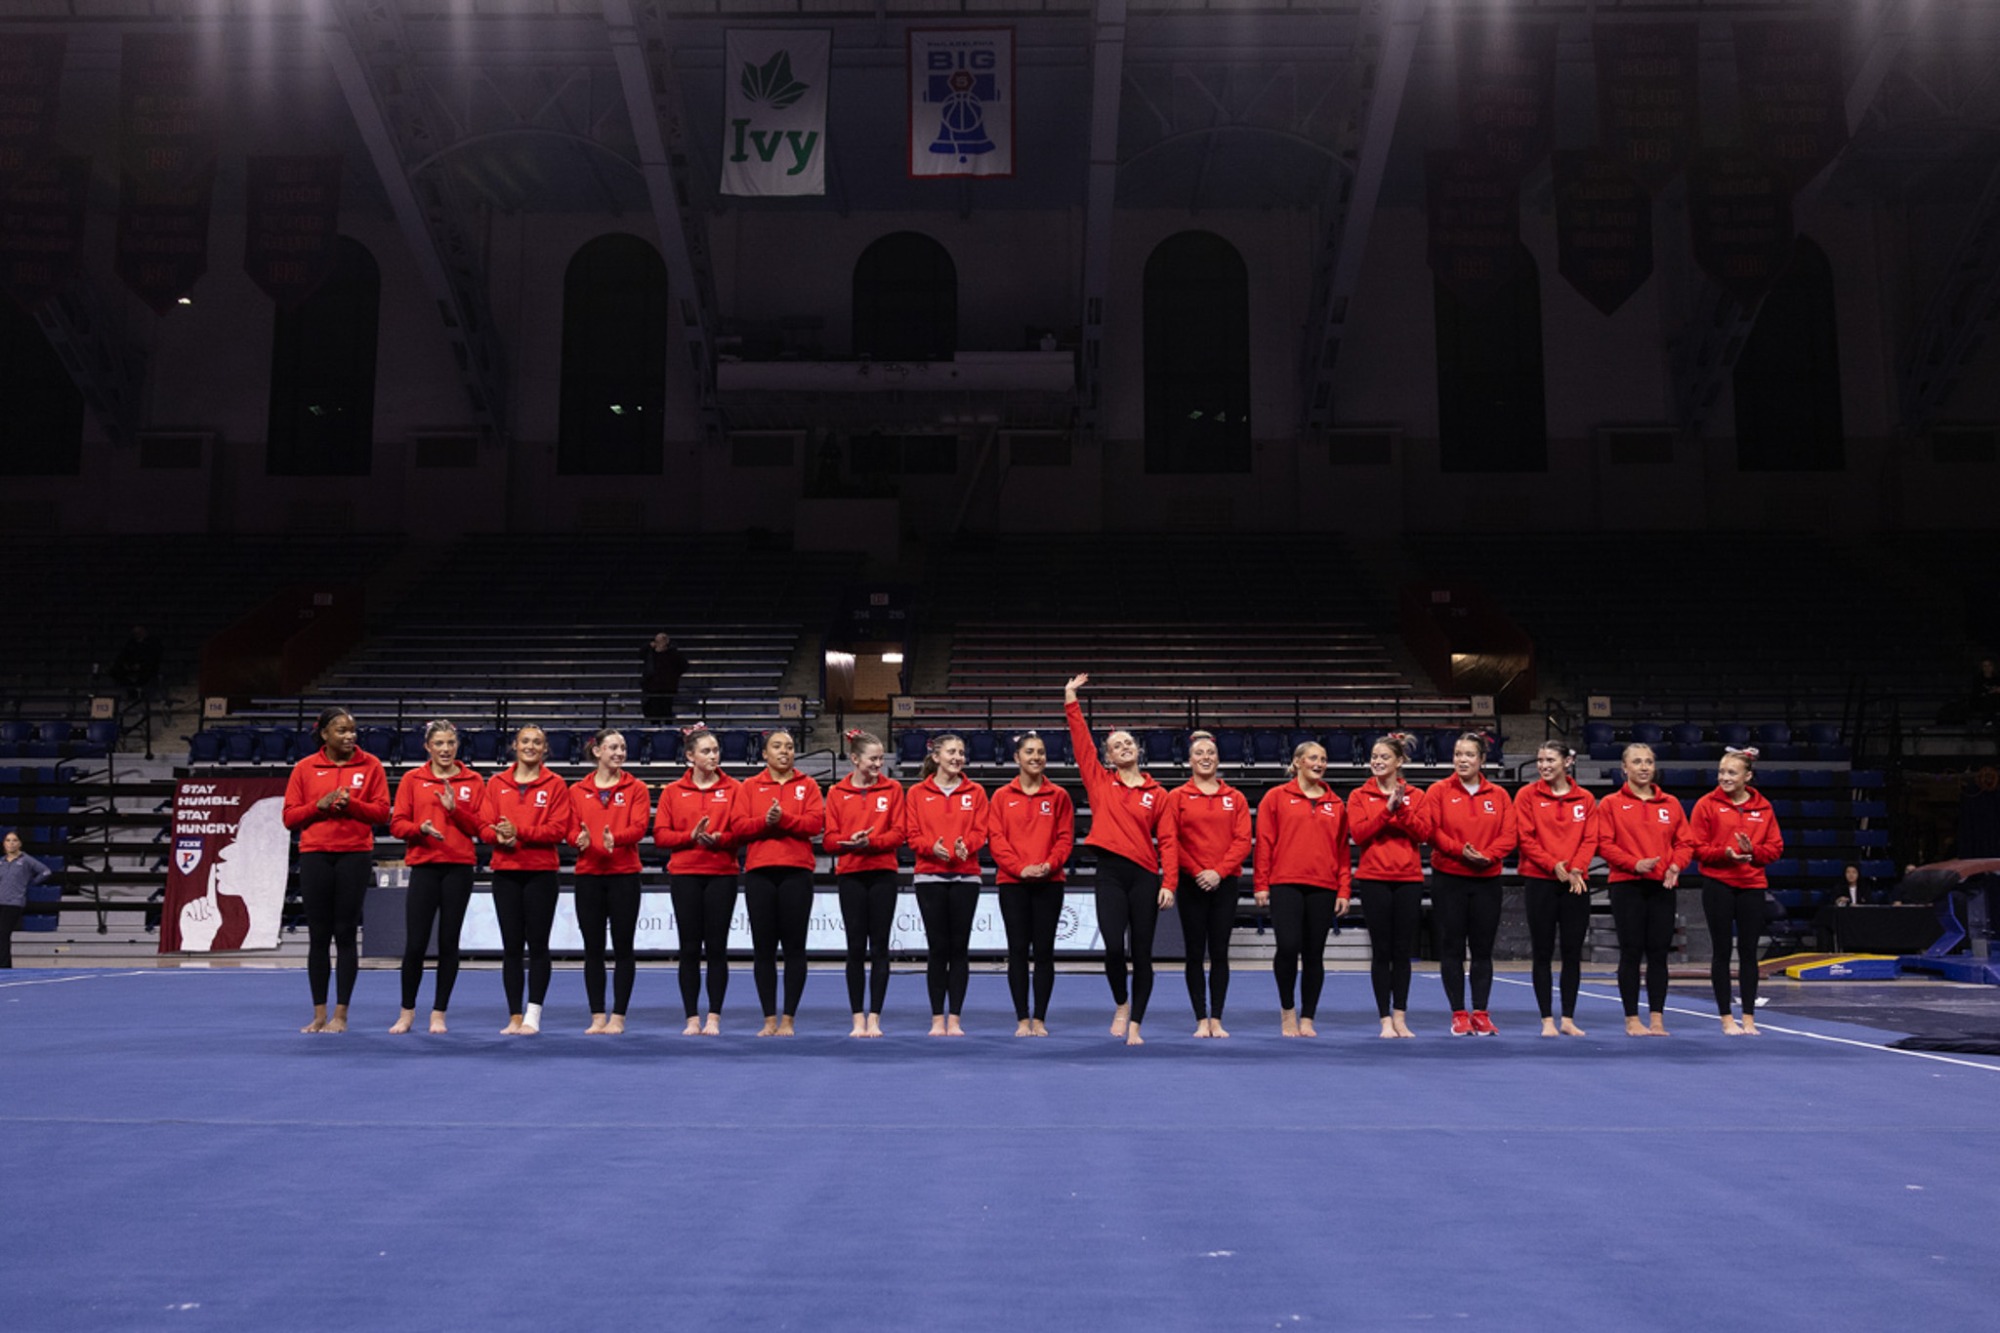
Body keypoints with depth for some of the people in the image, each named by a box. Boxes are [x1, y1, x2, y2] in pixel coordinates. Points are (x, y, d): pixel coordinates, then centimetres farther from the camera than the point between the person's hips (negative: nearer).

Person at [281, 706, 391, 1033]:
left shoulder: (370, 765, 4)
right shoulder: (304, 768, 6)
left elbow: (382, 812, 0)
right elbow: (290, 816, 4)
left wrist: (351, 804, -15)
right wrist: (319, 805, -12)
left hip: (355, 856, -1)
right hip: (314, 856, 1)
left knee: (345, 935, 0)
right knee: (318, 936, 4)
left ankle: (341, 1014, 7)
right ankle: (319, 1014, 12)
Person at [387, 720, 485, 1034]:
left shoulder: (473, 781, 7)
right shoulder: (412, 779, 6)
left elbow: (480, 827, 3)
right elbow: (397, 823, 2)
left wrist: (455, 809, -12)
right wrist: (420, 828, -17)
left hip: (459, 868, 1)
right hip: (424, 867, 0)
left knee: (448, 943, 3)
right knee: (415, 943, -2)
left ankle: (439, 1013, 14)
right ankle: (407, 1011, 16)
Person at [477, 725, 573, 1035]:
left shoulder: (555, 784, 1)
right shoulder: (497, 783, 9)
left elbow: (558, 829, -8)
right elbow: (485, 826, 5)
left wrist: (519, 832, -18)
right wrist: (500, 836, -17)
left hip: (541, 873, -2)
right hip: (505, 872, 2)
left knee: (538, 945, -1)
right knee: (511, 946, 5)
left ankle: (533, 1016, 3)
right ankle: (514, 1017, 11)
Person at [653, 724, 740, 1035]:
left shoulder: (733, 788, 5)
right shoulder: (672, 791, 7)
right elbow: (660, 835, 1)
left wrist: (719, 839, -18)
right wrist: (691, 836, -14)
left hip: (722, 874, -1)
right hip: (684, 874, 1)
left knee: (716, 947, 0)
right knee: (690, 948, 3)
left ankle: (714, 1018, 6)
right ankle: (692, 1018, 10)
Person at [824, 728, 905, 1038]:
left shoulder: (892, 789, 4)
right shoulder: (837, 792, 5)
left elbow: (898, 834, -2)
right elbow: (828, 838, 1)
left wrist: (870, 842, -18)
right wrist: (849, 842, -19)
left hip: (882, 875, 0)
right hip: (850, 875, 0)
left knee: (879, 947, 2)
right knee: (856, 948, 3)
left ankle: (874, 1018, 8)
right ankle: (858, 1019, 9)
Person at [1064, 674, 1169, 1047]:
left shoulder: (1156, 794, 7)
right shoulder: (1099, 782, 8)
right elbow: (1080, 740, 2)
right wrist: (1071, 701, -3)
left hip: (1144, 877, 0)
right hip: (1110, 874, 0)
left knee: (1142, 954, 3)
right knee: (1113, 948, -12)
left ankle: (1135, 1024, 13)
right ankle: (1121, 1004, 16)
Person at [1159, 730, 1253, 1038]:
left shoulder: (1236, 799, 7)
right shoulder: (1177, 797, 3)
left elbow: (1243, 840, 0)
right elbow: (1168, 841, -5)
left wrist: (1218, 871, -12)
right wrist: (1169, 883, -15)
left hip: (1225, 883, 1)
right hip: (1190, 884, -1)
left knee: (1219, 953, 3)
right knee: (1195, 953, 2)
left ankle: (1217, 1020, 9)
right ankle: (1201, 1020, 8)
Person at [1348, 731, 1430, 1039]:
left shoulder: (1415, 796, 8)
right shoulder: (1359, 796, 4)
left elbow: (1423, 832, -5)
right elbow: (1358, 833, -9)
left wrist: (1401, 809, -17)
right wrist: (1387, 809, -15)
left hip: (1409, 879, 1)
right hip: (1374, 879, -1)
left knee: (1403, 951, 5)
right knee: (1381, 951, 0)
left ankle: (1400, 1017, 14)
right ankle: (1385, 1019, 4)